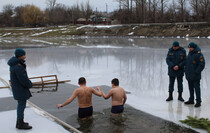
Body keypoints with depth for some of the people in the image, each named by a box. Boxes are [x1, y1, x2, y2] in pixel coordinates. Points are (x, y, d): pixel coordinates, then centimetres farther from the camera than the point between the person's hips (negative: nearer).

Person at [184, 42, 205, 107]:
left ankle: (198, 102, 1)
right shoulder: (190, 53, 13)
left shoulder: (199, 54, -13)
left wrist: (196, 72, -18)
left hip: (195, 76, -8)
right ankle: (191, 100, 24)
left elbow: (202, 64, -16)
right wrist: (186, 70, 13)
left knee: (197, 88, -4)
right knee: (191, 88, 14)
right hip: (189, 75, 8)